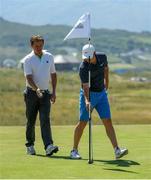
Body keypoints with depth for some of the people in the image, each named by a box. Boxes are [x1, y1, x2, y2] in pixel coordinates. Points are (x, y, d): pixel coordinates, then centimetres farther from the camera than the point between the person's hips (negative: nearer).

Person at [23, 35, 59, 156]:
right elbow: (29, 78, -18)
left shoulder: (49, 57, 6)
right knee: (31, 121, 5)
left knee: (45, 120, -11)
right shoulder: (28, 60, -7)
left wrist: (54, 92, 7)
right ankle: (30, 145, 20)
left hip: (45, 93, 2)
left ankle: (48, 146, -22)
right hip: (32, 93, -2)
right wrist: (36, 89, -35)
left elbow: (53, 75, 14)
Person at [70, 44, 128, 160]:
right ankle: (74, 151, 10)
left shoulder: (102, 57, -6)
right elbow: (85, 86, -31)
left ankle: (117, 150, -9)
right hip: (89, 94, -4)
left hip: (102, 93, 4)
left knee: (108, 122, -3)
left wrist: (106, 83, 26)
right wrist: (87, 101, -45)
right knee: (83, 123, -3)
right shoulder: (83, 67, -23)